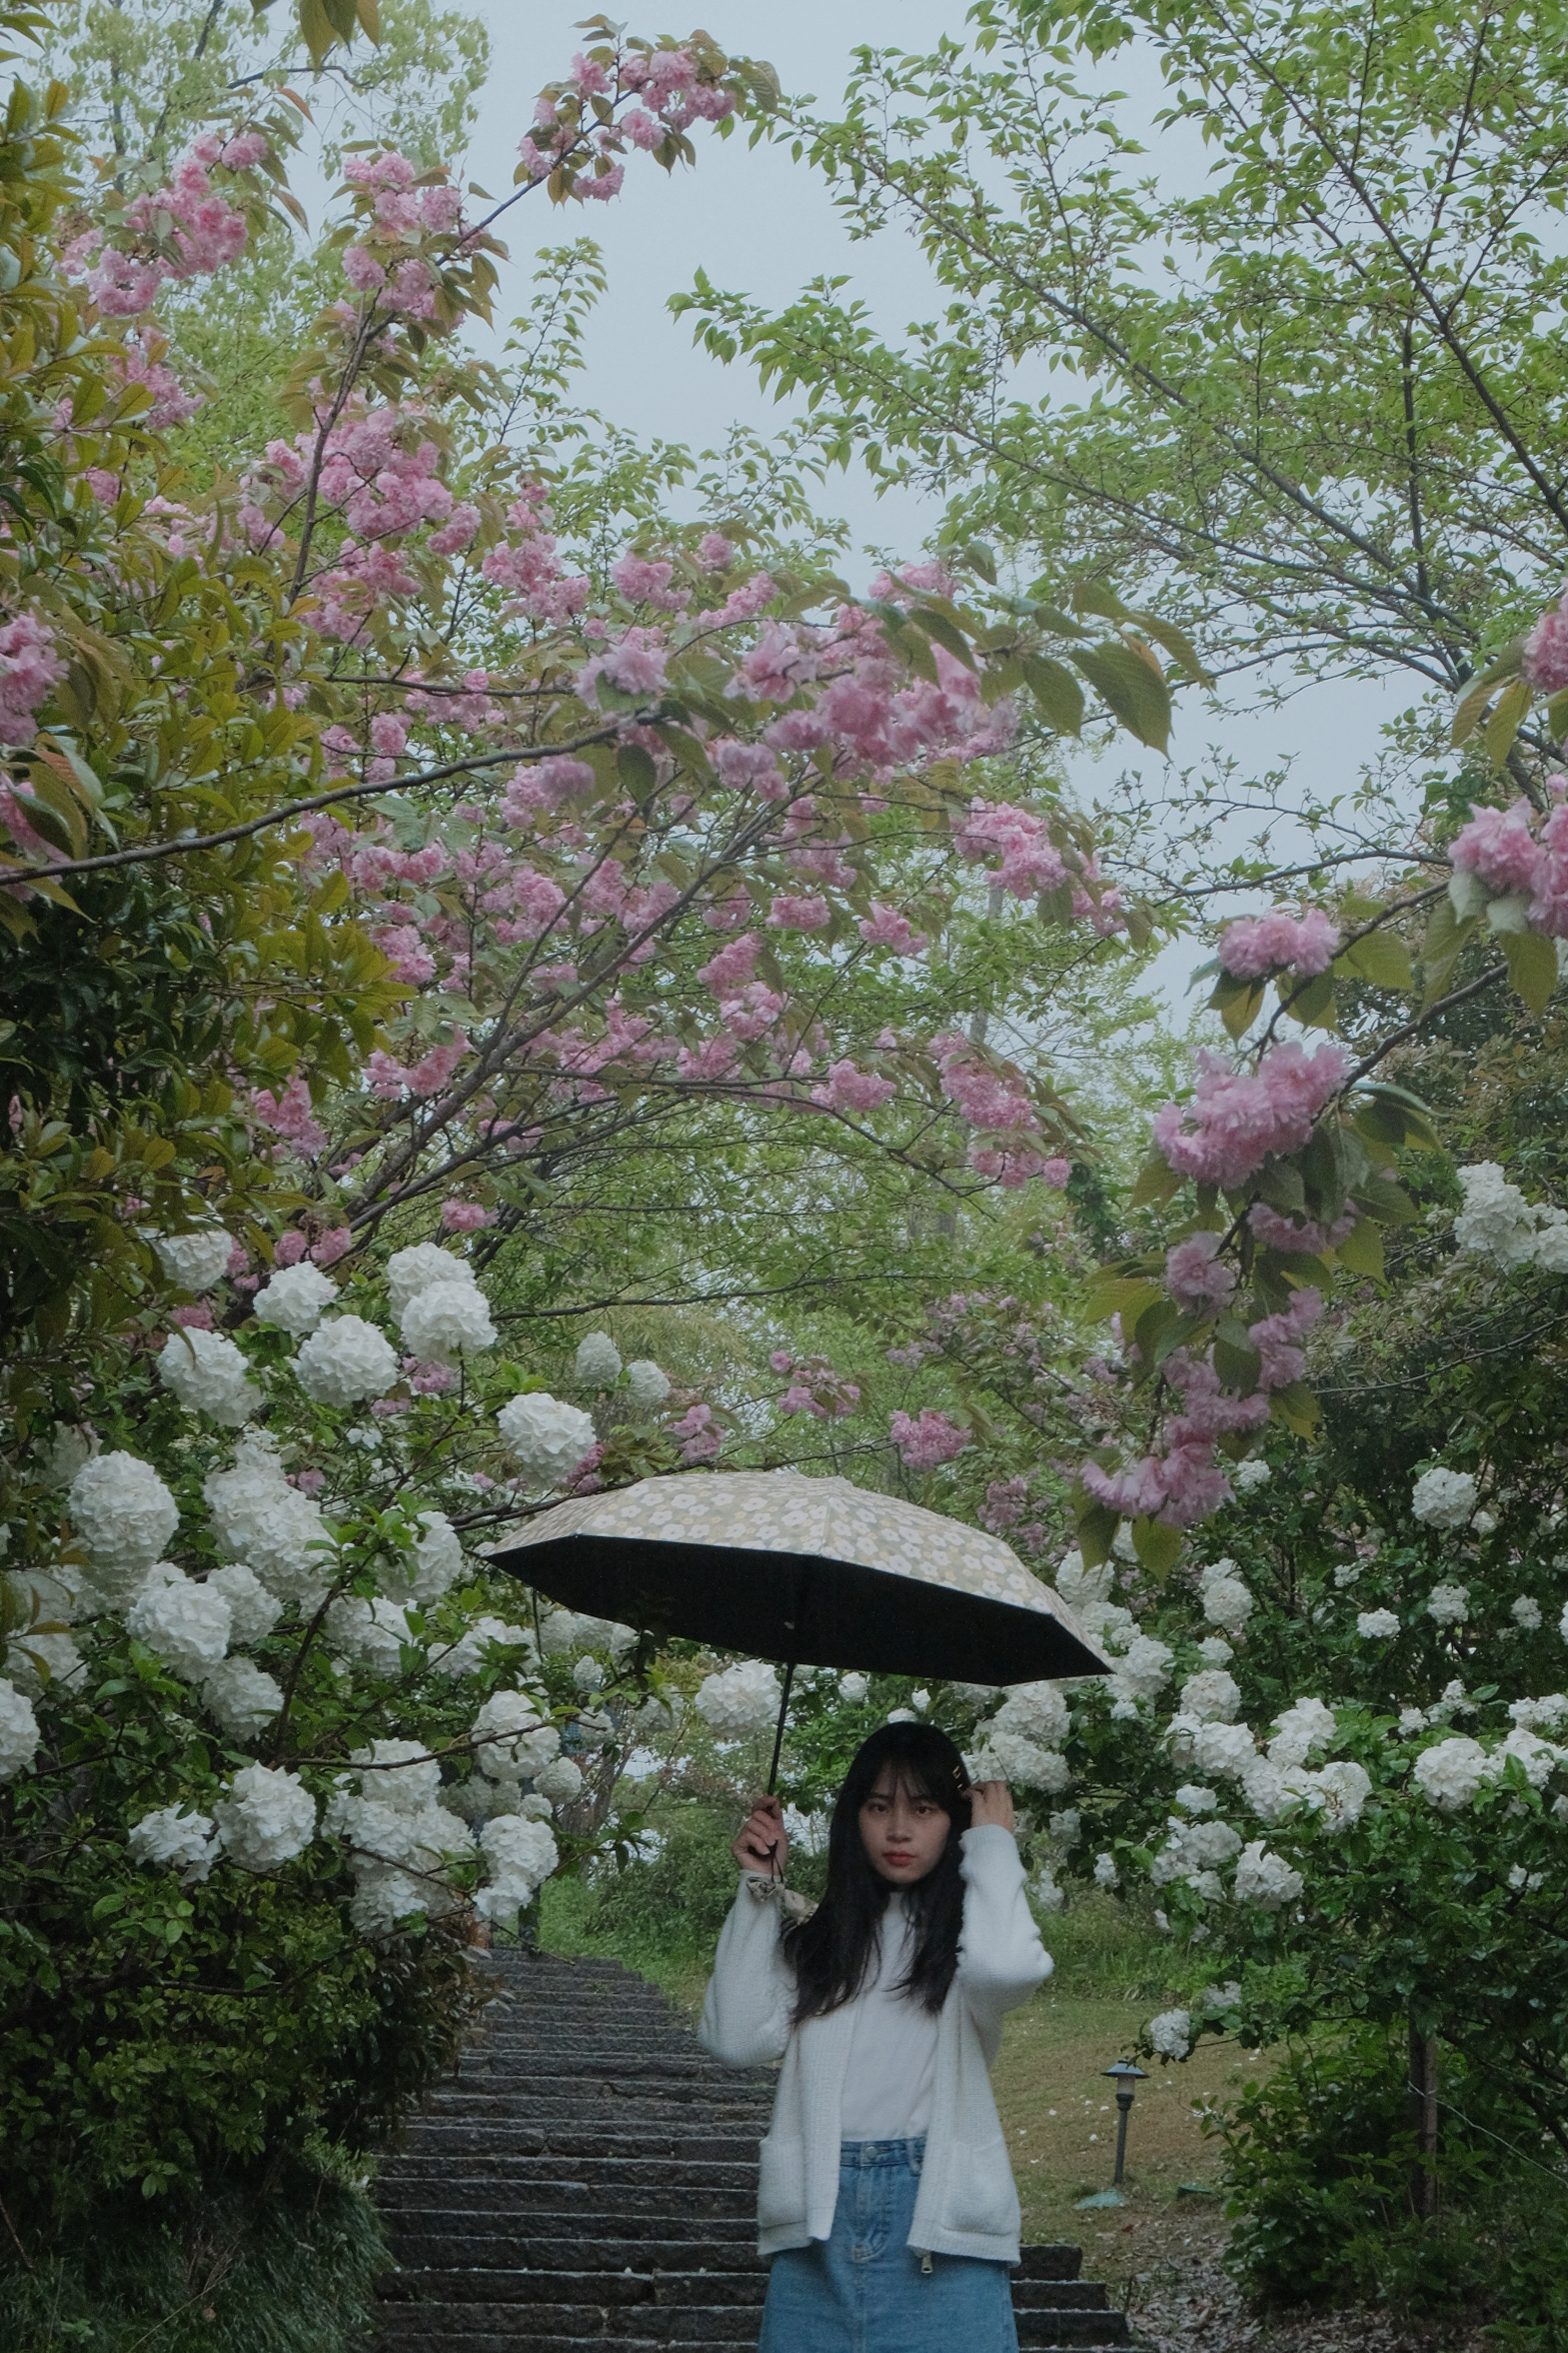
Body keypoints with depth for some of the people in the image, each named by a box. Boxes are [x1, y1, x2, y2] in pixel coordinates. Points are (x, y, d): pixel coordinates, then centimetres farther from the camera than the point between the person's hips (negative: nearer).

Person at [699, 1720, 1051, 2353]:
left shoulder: (966, 1928, 5)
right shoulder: (814, 1934, 14)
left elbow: (1005, 1967, -21)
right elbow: (737, 2039, 0)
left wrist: (992, 1842, -5)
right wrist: (760, 1888, 4)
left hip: (937, 2213, -3)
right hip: (818, 2218, 3)